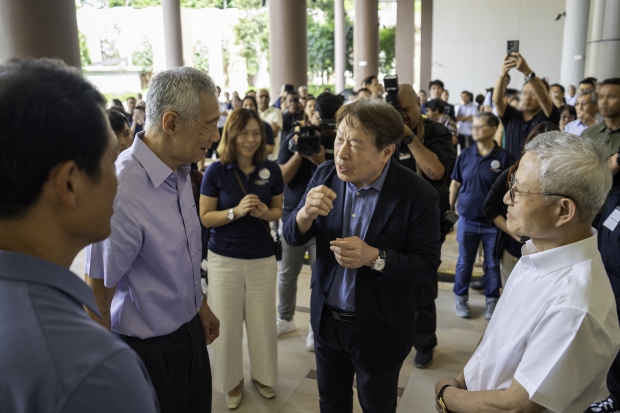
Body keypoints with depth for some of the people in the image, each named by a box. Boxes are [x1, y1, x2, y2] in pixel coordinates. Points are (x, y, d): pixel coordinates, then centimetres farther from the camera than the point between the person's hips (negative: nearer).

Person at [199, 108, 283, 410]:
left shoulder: (271, 170, -3)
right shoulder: (216, 171, -9)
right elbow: (204, 217, -7)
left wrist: (266, 213, -15)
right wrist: (236, 211, -23)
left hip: (263, 258, 2)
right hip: (224, 258, -1)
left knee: (262, 321, 12)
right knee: (227, 323, 9)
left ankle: (262, 375, 37)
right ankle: (232, 380, 32)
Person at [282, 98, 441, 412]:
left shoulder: (418, 195, -21)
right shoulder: (325, 176, -9)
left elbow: (427, 265, -15)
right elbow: (292, 236, -5)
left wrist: (374, 258, -32)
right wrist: (306, 213, -28)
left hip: (379, 330, -3)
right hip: (326, 319, 4)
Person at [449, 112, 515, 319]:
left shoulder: (504, 157, -11)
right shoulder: (465, 154, -2)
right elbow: (455, 183, 7)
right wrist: (451, 207, 9)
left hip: (494, 222, -2)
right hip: (467, 220, 2)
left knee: (492, 264, 12)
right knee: (464, 262, 13)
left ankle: (492, 301, 29)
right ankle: (461, 298, 29)